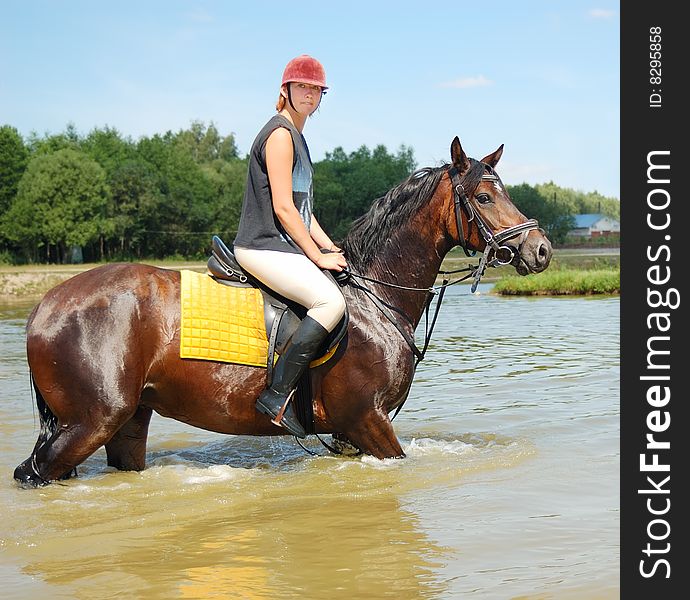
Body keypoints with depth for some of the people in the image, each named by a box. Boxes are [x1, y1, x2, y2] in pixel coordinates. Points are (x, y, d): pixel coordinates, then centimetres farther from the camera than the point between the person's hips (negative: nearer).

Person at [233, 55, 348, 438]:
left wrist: (332, 250, 12)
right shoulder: (280, 133, -10)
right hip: (264, 247, -11)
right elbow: (283, 208, -17)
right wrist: (318, 256, -12)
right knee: (331, 301, -28)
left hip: (282, 247, 11)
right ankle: (278, 395, -27)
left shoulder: (296, 137, 21)